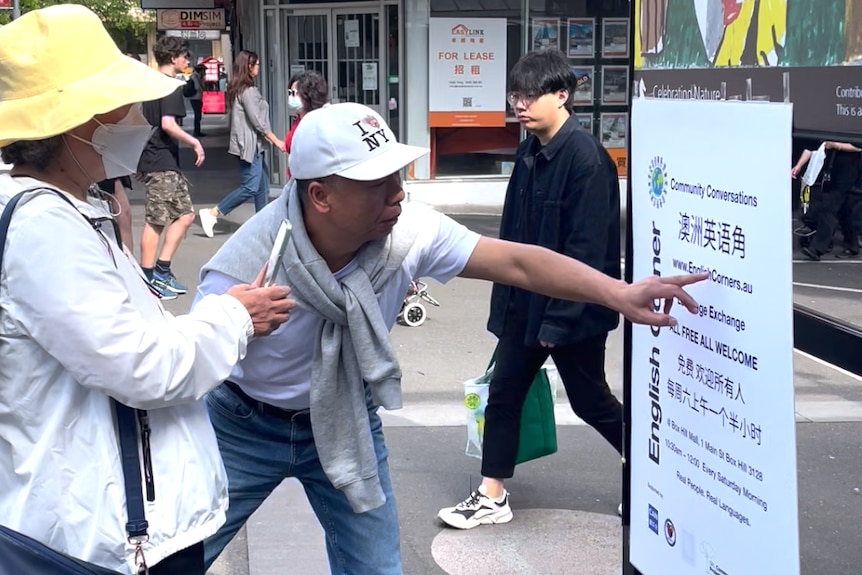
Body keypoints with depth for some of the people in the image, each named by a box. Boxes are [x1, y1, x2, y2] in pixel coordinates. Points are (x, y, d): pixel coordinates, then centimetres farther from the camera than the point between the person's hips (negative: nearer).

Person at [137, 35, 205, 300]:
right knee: (155, 221, -5)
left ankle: (162, 270, 13)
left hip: (167, 162, 10)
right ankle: (148, 278, 1)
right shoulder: (172, 87, -12)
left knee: (185, 214, 12)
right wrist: (194, 142, -14)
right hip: (162, 163, -10)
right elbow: (168, 124, -23)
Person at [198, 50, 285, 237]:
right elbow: (257, 121, -17)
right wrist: (276, 141, -12)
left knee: (262, 186, 12)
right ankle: (212, 213, -6)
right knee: (250, 187, -9)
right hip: (250, 144, -10)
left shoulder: (237, 89, 13)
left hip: (254, 144, 10)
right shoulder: (248, 90, -15)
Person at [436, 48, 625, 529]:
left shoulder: (586, 157, -20)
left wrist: (560, 320, -21)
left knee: (591, 401, 8)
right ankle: (492, 497, 22)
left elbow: (587, 251, -22)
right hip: (525, 304, 8)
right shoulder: (529, 154, 6)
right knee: (503, 394, 10)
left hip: (573, 310, -8)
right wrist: (506, 300, 13)